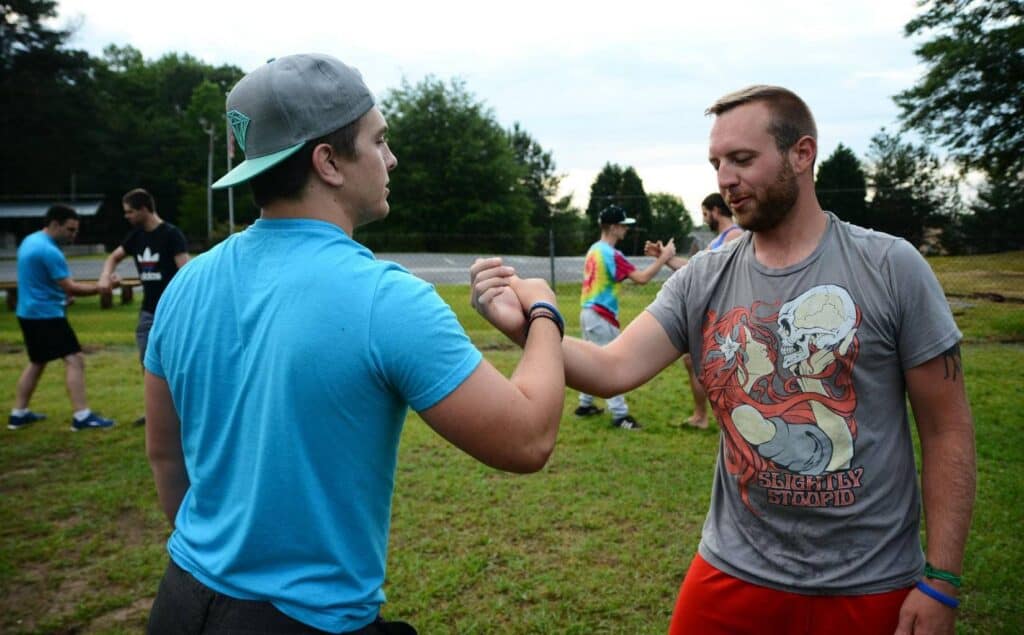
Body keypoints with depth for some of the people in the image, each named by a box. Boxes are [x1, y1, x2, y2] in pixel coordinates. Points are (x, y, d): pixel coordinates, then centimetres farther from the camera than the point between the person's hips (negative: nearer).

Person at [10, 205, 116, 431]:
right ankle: (82, 416, -16)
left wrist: (61, 293, 14)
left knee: (37, 362, 20)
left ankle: (18, 414, 25)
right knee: (74, 359, -12)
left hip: (29, 312, 10)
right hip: (47, 315, -10)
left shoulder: (30, 241, 12)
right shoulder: (49, 251, -19)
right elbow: (70, 287, -20)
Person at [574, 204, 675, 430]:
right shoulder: (611, 254, -19)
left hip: (588, 312, 10)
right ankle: (619, 415, -1)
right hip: (601, 316, -9)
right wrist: (664, 257, -18)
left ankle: (585, 405, 27)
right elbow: (642, 278, -24)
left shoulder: (594, 249, 11)